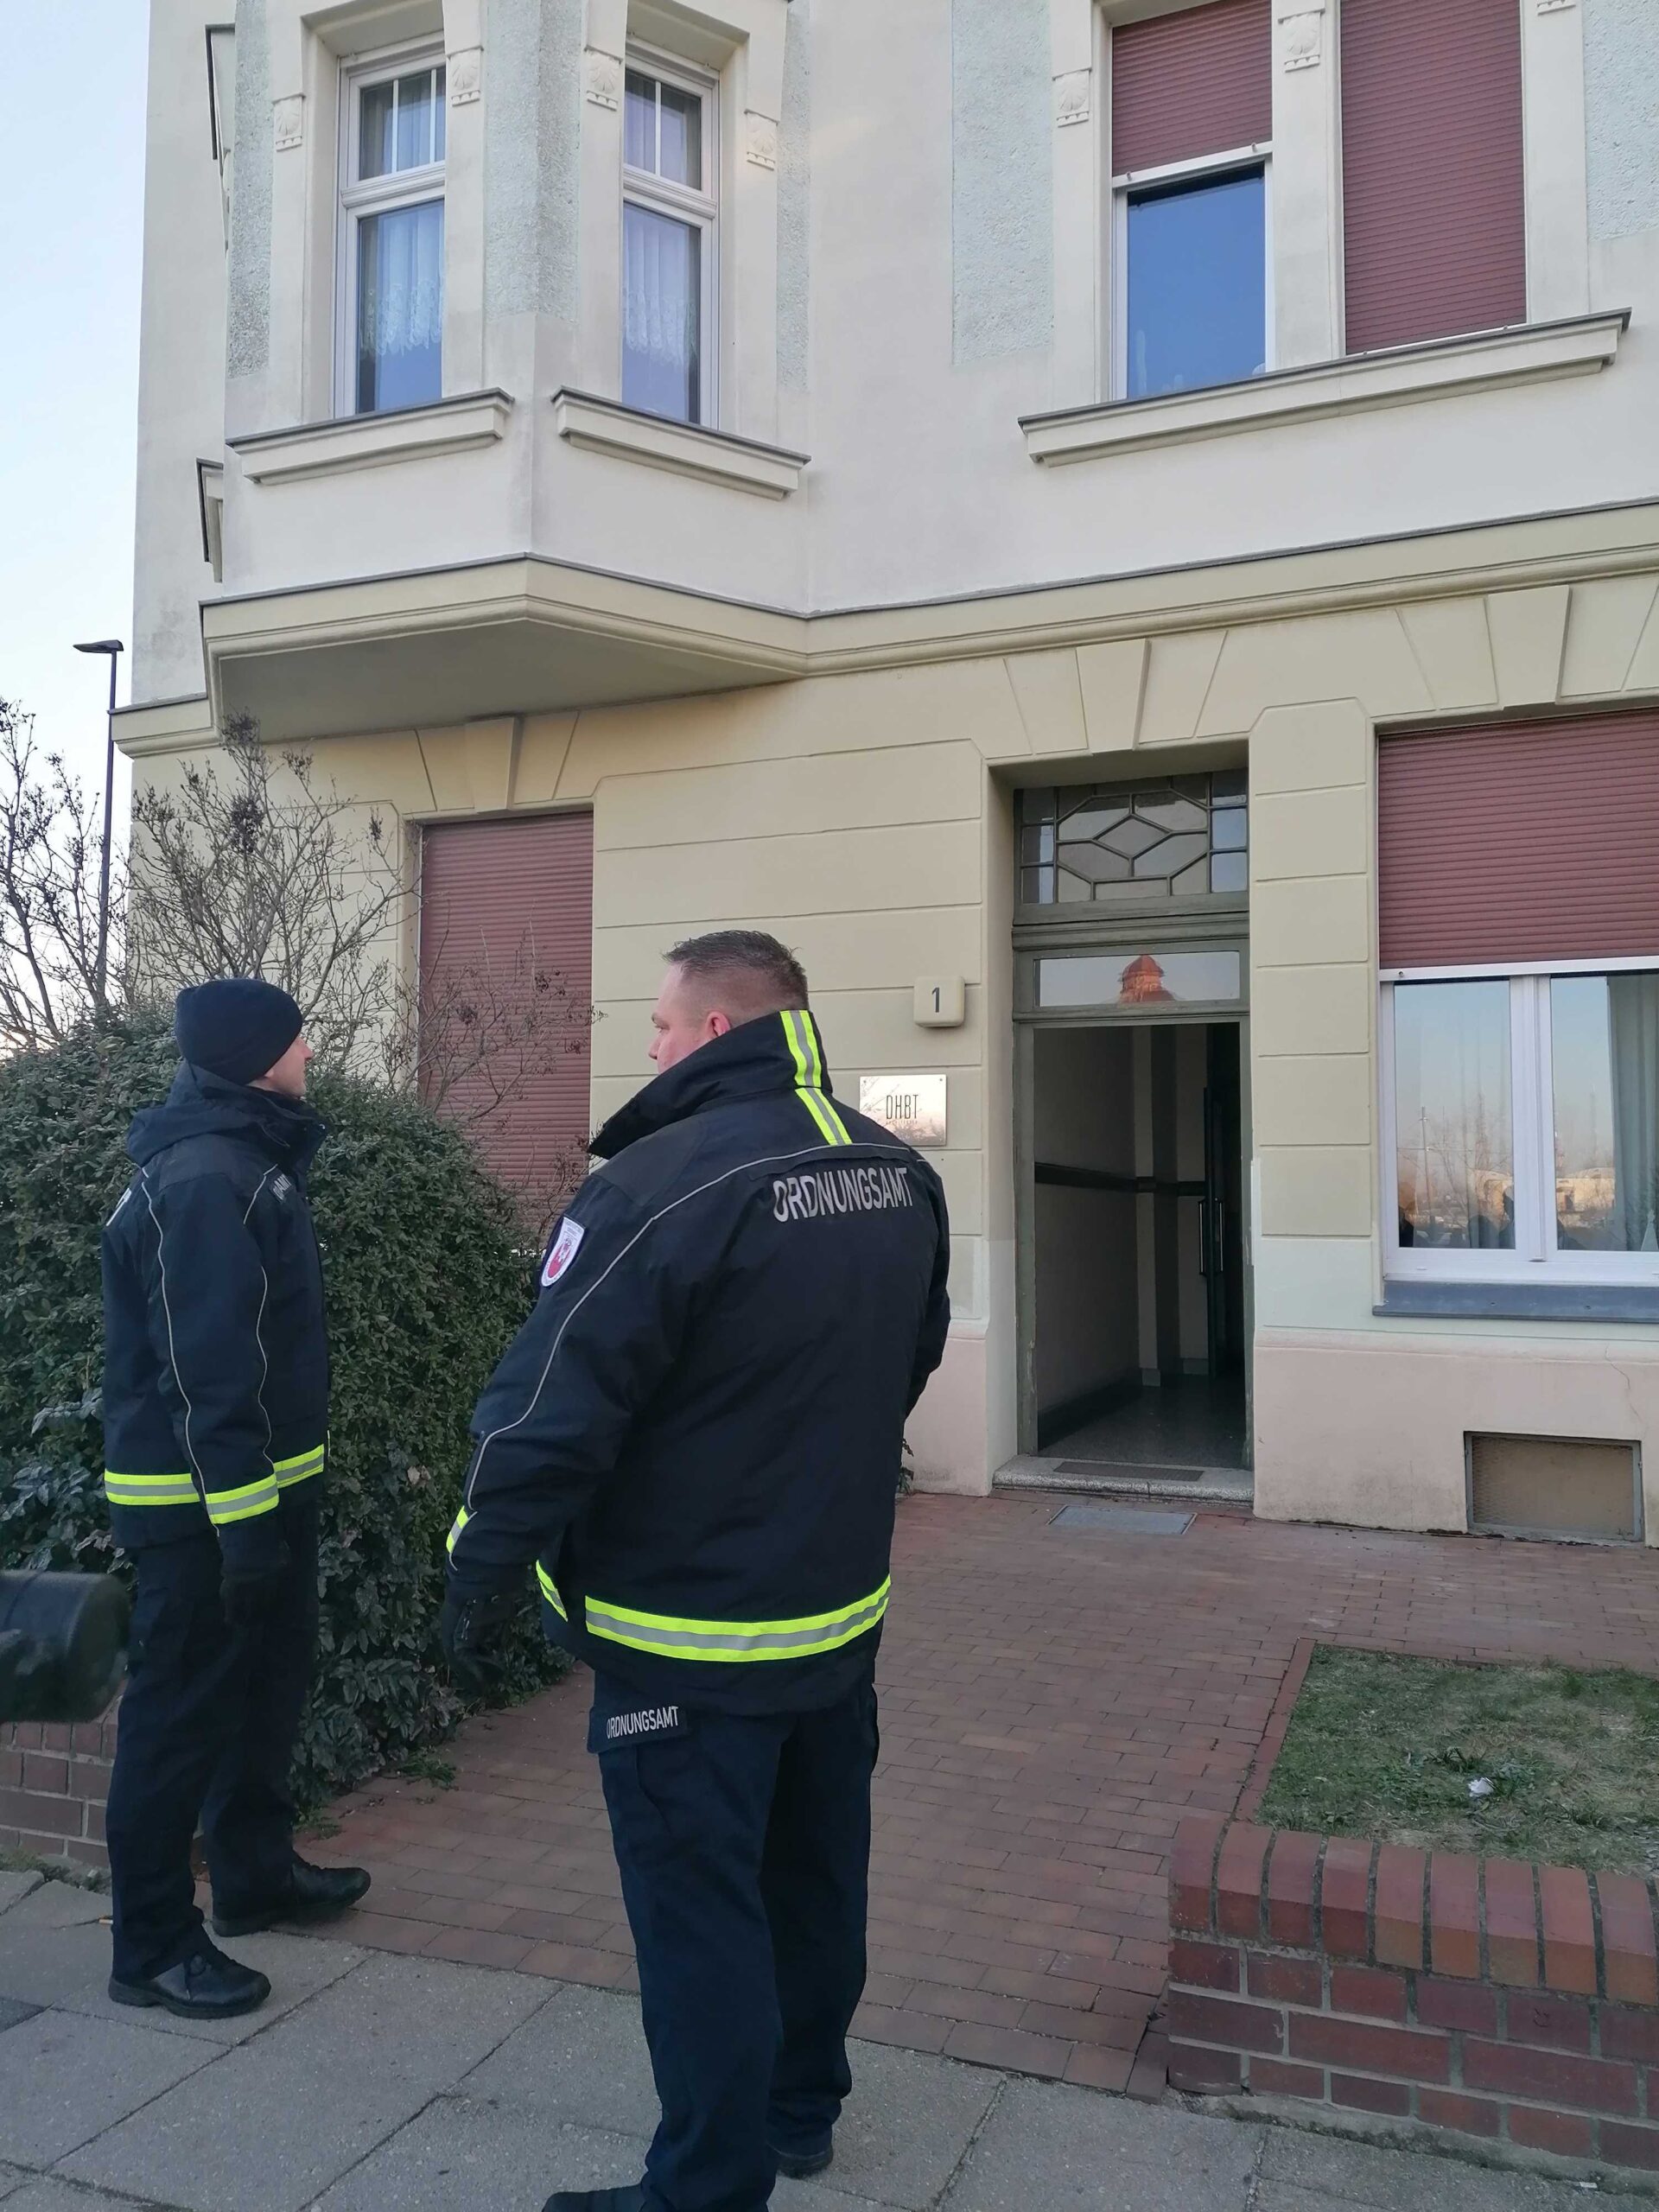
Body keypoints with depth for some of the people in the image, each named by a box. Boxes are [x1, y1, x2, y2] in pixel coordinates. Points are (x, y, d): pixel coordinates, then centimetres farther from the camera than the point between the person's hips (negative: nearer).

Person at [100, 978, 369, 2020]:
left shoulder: (251, 1160, 10)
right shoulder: (203, 1180, -22)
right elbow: (204, 1370, -26)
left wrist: (274, 1504, 17)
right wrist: (241, 1522, -25)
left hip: (266, 1479, 10)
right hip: (202, 1503, -10)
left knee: (269, 1684, 21)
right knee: (182, 1713, 2)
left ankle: (258, 1870, 37)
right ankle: (154, 1946, 17)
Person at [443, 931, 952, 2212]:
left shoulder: (665, 1181, -25)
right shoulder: (899, 1175, 1)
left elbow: (555, 1408, -23)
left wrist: (482, 1579, -11)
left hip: (692, 1641, -8)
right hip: (843, 1611, 8)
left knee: (699, 1913, 8)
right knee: (816, 1878, 23)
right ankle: (799, 2107, 43)